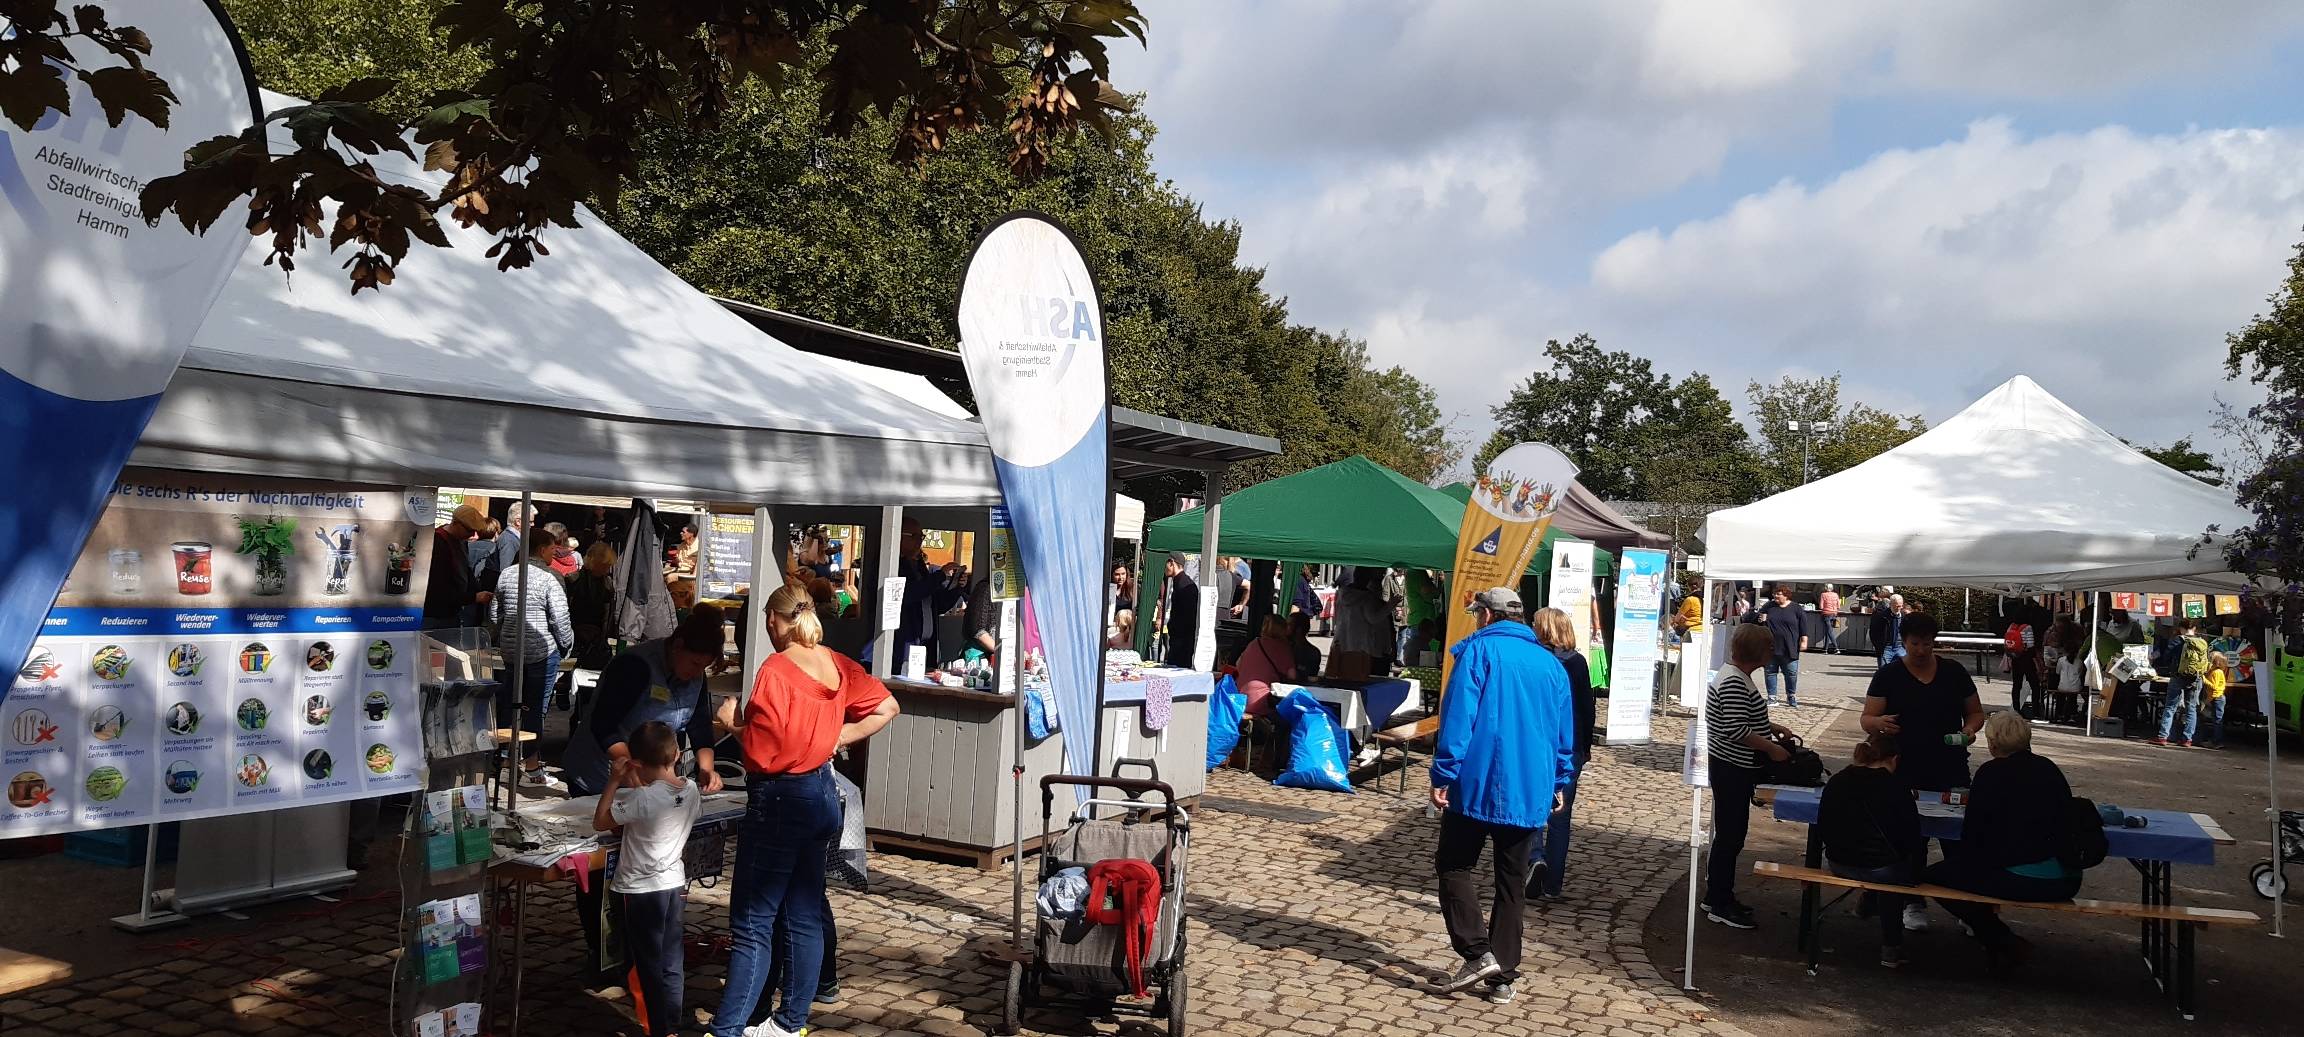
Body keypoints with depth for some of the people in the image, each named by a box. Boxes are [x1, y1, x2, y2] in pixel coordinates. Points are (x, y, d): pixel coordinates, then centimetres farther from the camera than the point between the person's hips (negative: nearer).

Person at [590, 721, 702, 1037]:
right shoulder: (692, 791, -4)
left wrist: (614, 782, -7)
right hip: (676, 885, 6)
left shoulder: (642, 798, -22)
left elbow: (599, 822, -11)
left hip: (641, 892, -6)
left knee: (650, 968, 6)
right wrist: (637, 787, 10)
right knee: (672, 966, 14)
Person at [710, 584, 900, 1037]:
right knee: (805, 915, 14)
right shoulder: (837, 664, 4)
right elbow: (887, 707, 11)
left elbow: (760, 753, -19)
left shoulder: (776, 670, -17)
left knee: (752, 924, -4)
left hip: (780, 798, -8)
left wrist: (734, 723, -1)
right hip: (822, 793, 8)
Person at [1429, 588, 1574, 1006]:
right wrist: (1559, 782, 23)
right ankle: (1503, 976, 13)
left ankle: (1478, 953, -6)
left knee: (1454, 866, 8)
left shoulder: (1479, 651, -6)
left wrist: (1443, 776, -11)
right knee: (1512, 882, 11)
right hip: (1530, 791, 5)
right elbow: (1565, 731, 15)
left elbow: (1458, 716, -13)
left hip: (1479, 784, -5)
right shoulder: (1550, 663, 11)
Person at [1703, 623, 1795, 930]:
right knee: (1730, 836, -2)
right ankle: (1720, 905, 7)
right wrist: (1772, 749, -18)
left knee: (1729, 835, 17)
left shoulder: (1738, 676, 11)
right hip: (1732, 770, -10)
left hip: (1735, 769, 10)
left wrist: (1773, 728, 16)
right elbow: (1736, 730, -26)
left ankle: (1718, 896, 27)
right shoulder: (1733, 682, -21)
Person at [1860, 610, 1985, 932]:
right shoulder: (1888, 675, -1)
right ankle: (1914, 904, 15)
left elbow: (1975, 712, 14)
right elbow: (1867, 719, -3)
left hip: (1951, 773, 1)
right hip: (1906, 775, -1)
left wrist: (1969, 729, -9)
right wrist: (1879, 723, -27)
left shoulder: (1954, 672, 5)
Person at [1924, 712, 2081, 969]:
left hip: (2019, 880, -8)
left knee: (1934, 876, 4)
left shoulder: (1991, 773, -6)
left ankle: (2004, 943, 2)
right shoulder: (2049, 768, 11)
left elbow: (1971, 832, -4)